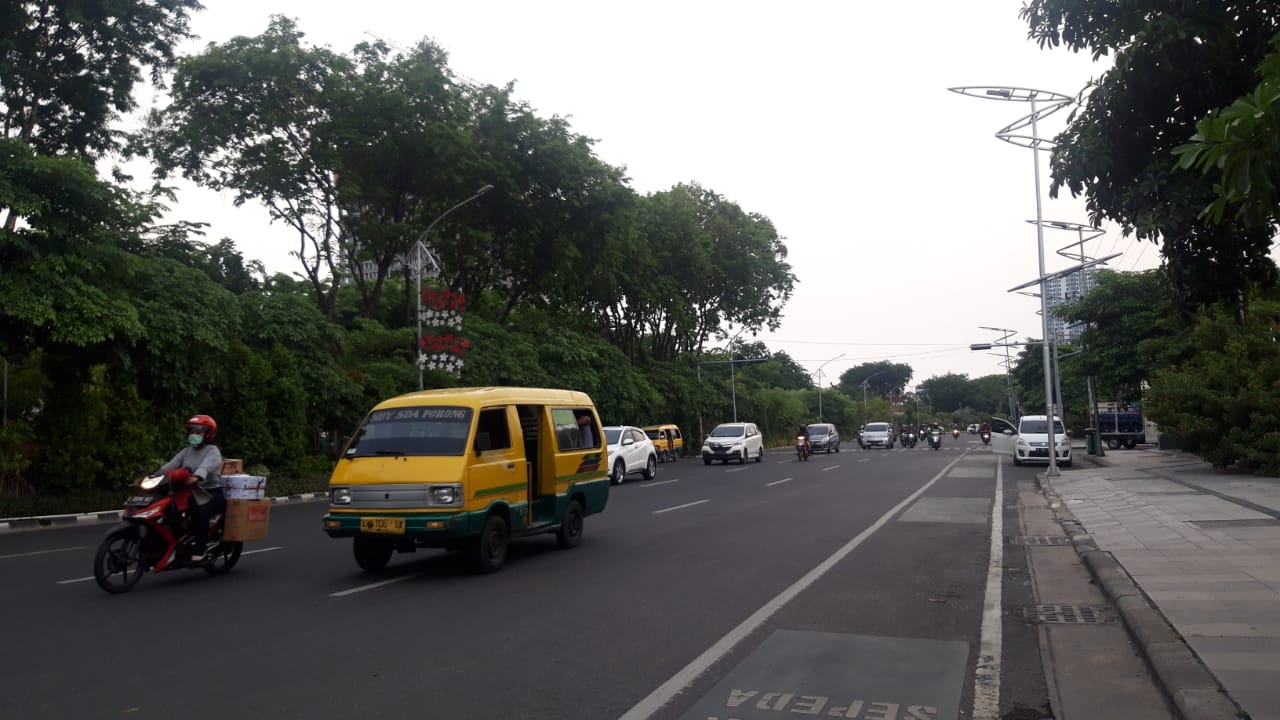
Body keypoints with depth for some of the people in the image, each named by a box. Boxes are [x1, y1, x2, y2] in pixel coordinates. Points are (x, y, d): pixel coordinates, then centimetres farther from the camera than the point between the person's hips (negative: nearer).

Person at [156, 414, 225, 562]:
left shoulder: (212, 451, -5)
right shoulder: (186, 451, 17)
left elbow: (206, 466, -28)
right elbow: (170, 466, 3)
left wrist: (197, 477, -49)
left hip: (211, 492, -7)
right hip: (190, 491, 7)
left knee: (200, 511, -34)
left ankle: (199, 550, -27)